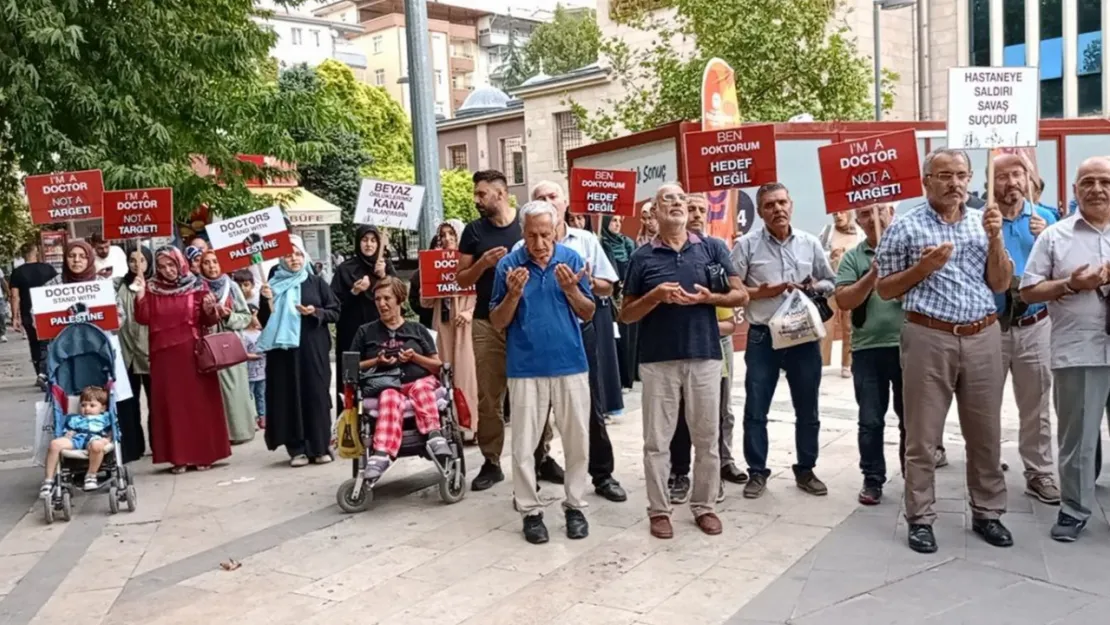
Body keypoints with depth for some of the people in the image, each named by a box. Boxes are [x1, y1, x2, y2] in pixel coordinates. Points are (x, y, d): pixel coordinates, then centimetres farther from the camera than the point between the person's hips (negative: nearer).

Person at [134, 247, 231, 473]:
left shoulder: (197, 286, 1)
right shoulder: (152, 289, 6)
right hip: (165, 356, 2)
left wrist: (209, 310, -18)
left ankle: (204, 454, 9)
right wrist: (140, 295, -12)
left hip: (193, 354, -2)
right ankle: (178, 457, 8)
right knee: (172, 404, 3)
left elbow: (208, 321, 2)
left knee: (199, 402, 2)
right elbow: (143, 319, -3)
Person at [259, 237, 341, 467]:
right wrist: (268, 301, -11)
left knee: (316, 394, -2)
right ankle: (296, 449, 4)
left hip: (313, 348, 0)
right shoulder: (273, 285, 7)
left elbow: (335, 312, 6)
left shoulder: (316, 282, 7)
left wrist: (316, 312, -11)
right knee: (290, 397, -1)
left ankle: (320, 447, 4)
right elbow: (265, 321, 5)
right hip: (283, 349, 0)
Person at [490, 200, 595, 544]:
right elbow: (497, 322, -1)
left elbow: (588, 314, 2)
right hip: (525, 367, -1)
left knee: (577, 440, 8)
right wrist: (514, 294, -19)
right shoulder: (509, 264, -3)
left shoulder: (571, 258, -1)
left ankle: (575, 506, 23)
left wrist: (571, 289, -16)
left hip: (570, 363, 1)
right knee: (524, 444, 4)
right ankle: (530, 511, 17)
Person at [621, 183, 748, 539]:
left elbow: (741, 296, 6)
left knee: (707, 438, 9)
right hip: (658, 359, -1)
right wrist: (656, 297, -13)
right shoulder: (642, 257, 3)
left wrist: (707, 298, -11)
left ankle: (704, 506, 23)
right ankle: (659, 510, 17)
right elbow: (626, 314, 4)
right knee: (657, 440, 5)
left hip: (704, 356, 1)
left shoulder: (712, 248, 5)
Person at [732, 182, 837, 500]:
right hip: (763, 337, -2)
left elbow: (831, 283, 12)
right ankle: (757, 472, 16)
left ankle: (805, 470, 26)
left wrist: (813, 287, -8)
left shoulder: (810, 243, 6)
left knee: (807, 410, 11)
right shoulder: (747, 244, -3)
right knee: (756, 410, 2)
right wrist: (763, 292, -16)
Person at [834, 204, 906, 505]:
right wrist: (872, 275, -15)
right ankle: (872, 480, 18)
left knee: (912, 419, 9)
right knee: (870, 421, 7)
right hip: (868, 349, 1)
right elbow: (843, 301, -5)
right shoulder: (852, 257, 6)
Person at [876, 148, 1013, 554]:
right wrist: (923, 267, -13)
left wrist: (996, 238, -6)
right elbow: (884, 289, 1)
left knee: (986, 432, 11)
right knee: (922, 435, 2)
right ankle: (920, 519, 12)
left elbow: (1001, 284, 6)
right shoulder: (905, 227, -1)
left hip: (984, 337, 4)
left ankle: (987, 512, 26)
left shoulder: (983, 222, 10)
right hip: (929, 338, -3)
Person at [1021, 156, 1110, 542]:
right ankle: (1074, 510, 20)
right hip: (1077, 353, -1)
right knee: (1076, 438, 7)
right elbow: (1028, 291, 3)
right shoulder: (1055, 236, 5)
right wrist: (1071, 284, -12)